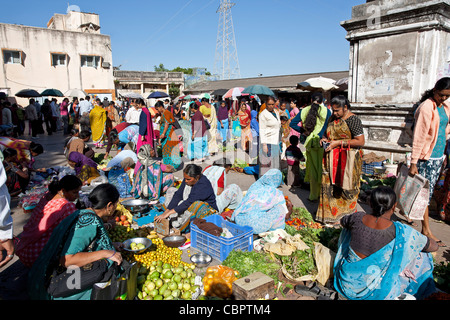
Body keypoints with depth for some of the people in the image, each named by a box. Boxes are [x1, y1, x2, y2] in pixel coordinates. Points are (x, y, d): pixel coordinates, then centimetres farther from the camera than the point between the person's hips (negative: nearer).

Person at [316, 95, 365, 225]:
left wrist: (338, 143, -20)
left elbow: (361, 141, -18)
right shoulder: (334, 117, 9)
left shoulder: (353, 119, -13)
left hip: (347, 161, -7)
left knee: (344, 189, 2)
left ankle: (345, 216, 19)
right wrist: (325, 139, 2)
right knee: (330, 186, 8)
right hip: (332, 159, 7)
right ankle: (330, 214, 22)